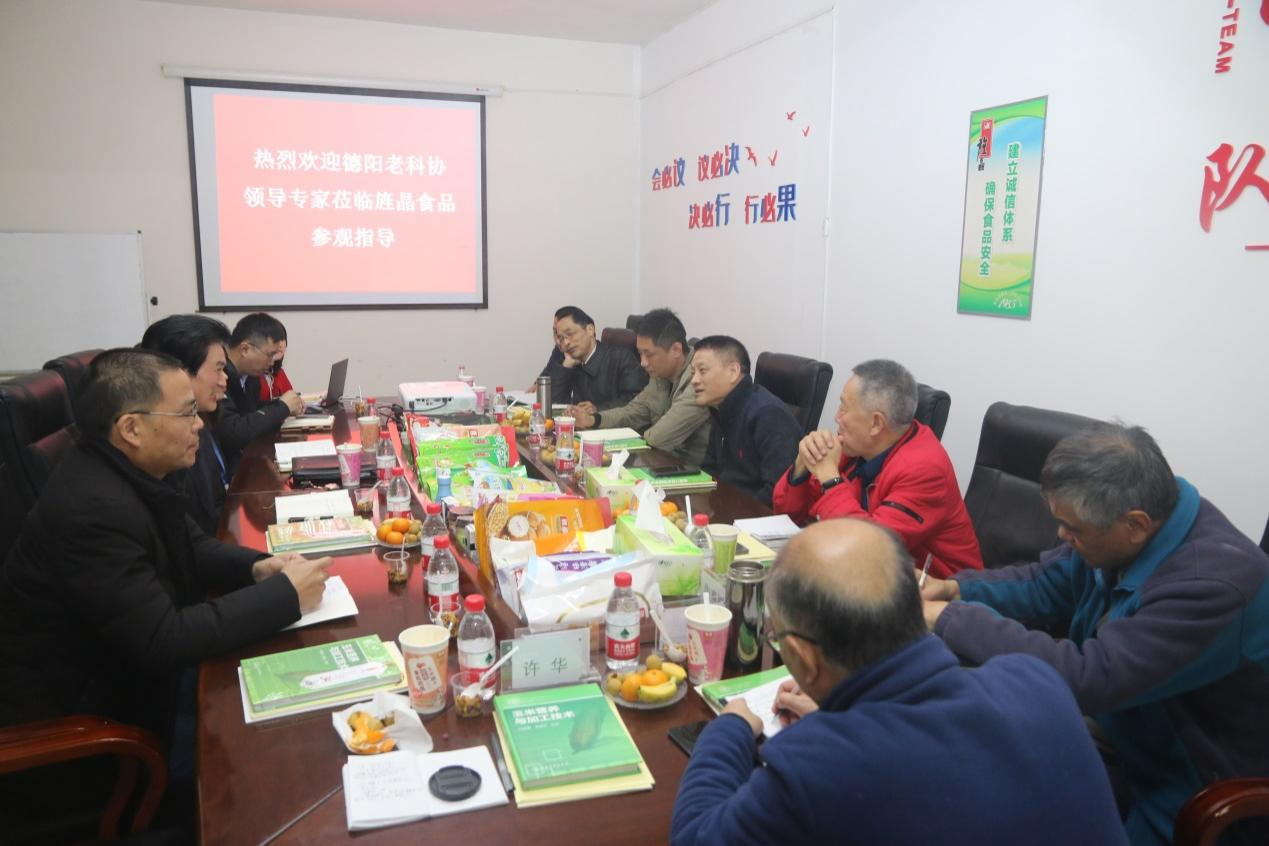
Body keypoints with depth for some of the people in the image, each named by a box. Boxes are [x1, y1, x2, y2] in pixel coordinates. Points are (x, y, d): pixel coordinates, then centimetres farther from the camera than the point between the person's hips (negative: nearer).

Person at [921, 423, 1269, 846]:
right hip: (1121, 736, 7)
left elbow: (1091, 678, -38)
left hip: (1192, 804, -7)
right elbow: (1044, 585, 7)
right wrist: (957, 589, -11)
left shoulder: (1212, 583, -34)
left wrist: (953, 621, -32)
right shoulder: (1126, 521, -8)